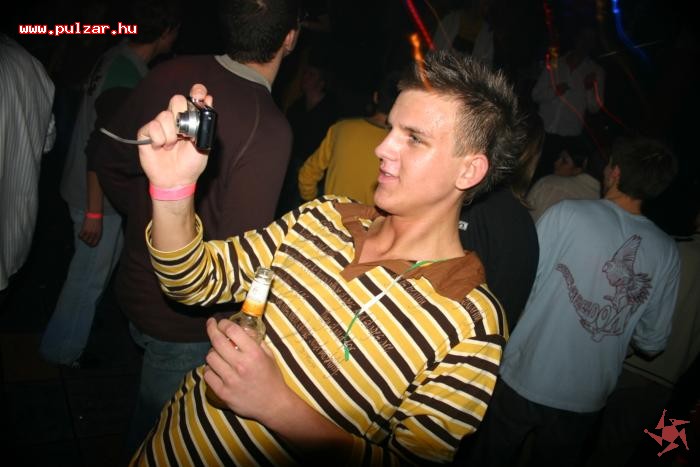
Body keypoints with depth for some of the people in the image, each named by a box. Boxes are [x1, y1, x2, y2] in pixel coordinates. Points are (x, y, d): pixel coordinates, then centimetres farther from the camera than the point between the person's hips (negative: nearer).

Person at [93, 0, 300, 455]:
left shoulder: (171, 73, -10)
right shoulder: (269, 129, -29)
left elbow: (112, 162, 1)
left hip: (134, 285, 6)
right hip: (185, 319, -6)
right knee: (156, 433, 20)